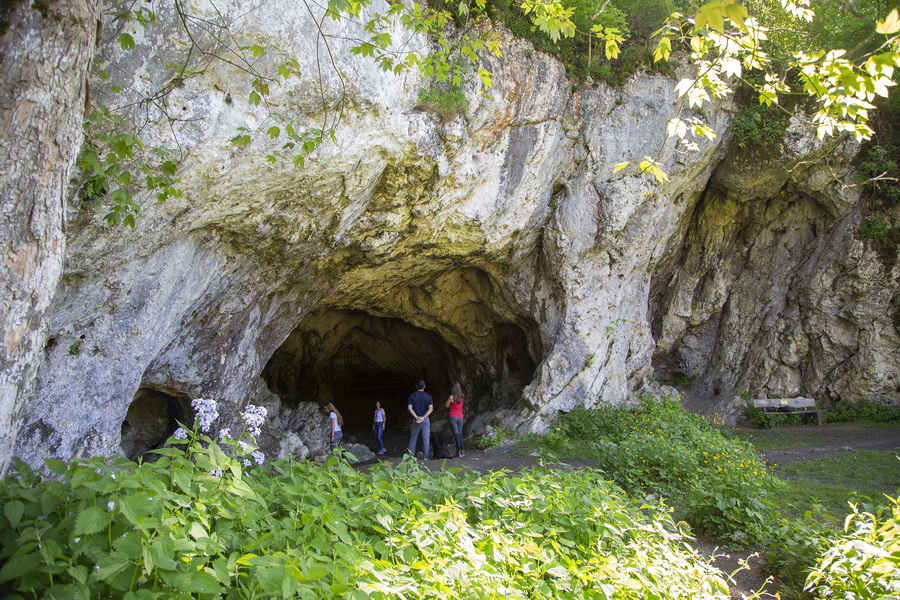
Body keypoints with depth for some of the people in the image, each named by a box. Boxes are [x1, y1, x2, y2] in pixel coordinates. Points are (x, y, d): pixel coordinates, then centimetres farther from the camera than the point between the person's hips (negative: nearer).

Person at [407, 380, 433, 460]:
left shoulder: (412, 396, 2)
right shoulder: (428, 396, 2)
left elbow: (409, 408, -8)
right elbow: (431, 409, -10)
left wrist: (416, 417, -12)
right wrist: (423, 417, -15)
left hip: (415, 419, 0)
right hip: (425, 419, 0)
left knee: (413, 437, 10)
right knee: (425, 438, 4)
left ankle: (411, 455, 9)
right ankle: (425, 456, 2)